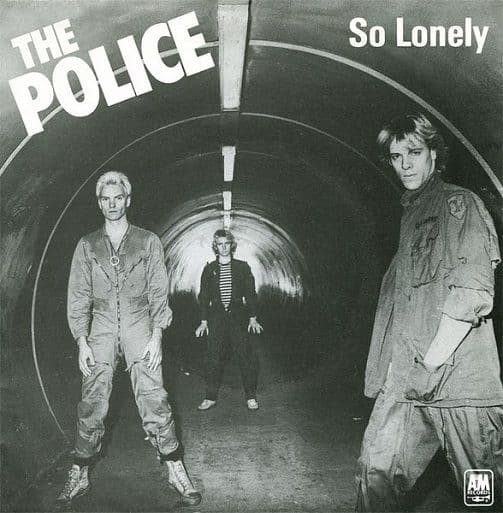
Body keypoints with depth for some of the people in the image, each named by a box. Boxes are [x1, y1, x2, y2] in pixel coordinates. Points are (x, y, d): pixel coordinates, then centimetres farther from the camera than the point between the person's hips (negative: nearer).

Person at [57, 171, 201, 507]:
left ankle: (176, 472, 4)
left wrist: (156, 336, -6)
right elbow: (78, 296, 8)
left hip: (139, 328, -1)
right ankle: (79, 476, 14)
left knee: (154, 401, -6)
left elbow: (159, 292, 4)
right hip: (101, 330, 2)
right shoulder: (87, 246, 10)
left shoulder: (148, 242, 6)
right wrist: (82, 341, -1)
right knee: (92, 405, 1)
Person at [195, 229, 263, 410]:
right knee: (214, 358, 0)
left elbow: (251, 293, 5)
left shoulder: (242, 267, 6)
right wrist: (204, 321, 3)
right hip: (216, 318, 1)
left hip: (238, 317, -1)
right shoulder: (209, 269, 8)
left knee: (247, 357, -3)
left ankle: (251, 397, 8)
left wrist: (253, 318, -2)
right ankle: (210, 397, 10)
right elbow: (204, 296, 10)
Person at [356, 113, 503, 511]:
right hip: (405, 380, 8)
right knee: (376, 471, 6)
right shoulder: (411, 212, 22)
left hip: (455, 373, -7)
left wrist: (434, 360, -16)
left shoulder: (458, 203, -2)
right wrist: (400, 367, 12)